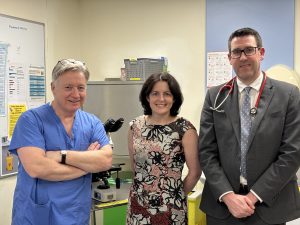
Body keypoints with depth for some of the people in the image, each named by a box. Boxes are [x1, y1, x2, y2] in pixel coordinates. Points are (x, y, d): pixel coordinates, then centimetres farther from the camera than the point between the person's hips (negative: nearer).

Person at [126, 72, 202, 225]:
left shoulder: (185, 129, -11)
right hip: (138, 204, 3)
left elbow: (195, 171, -5)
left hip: (170, 208, -3)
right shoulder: (135, 126, 0)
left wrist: (177, 196, 5)